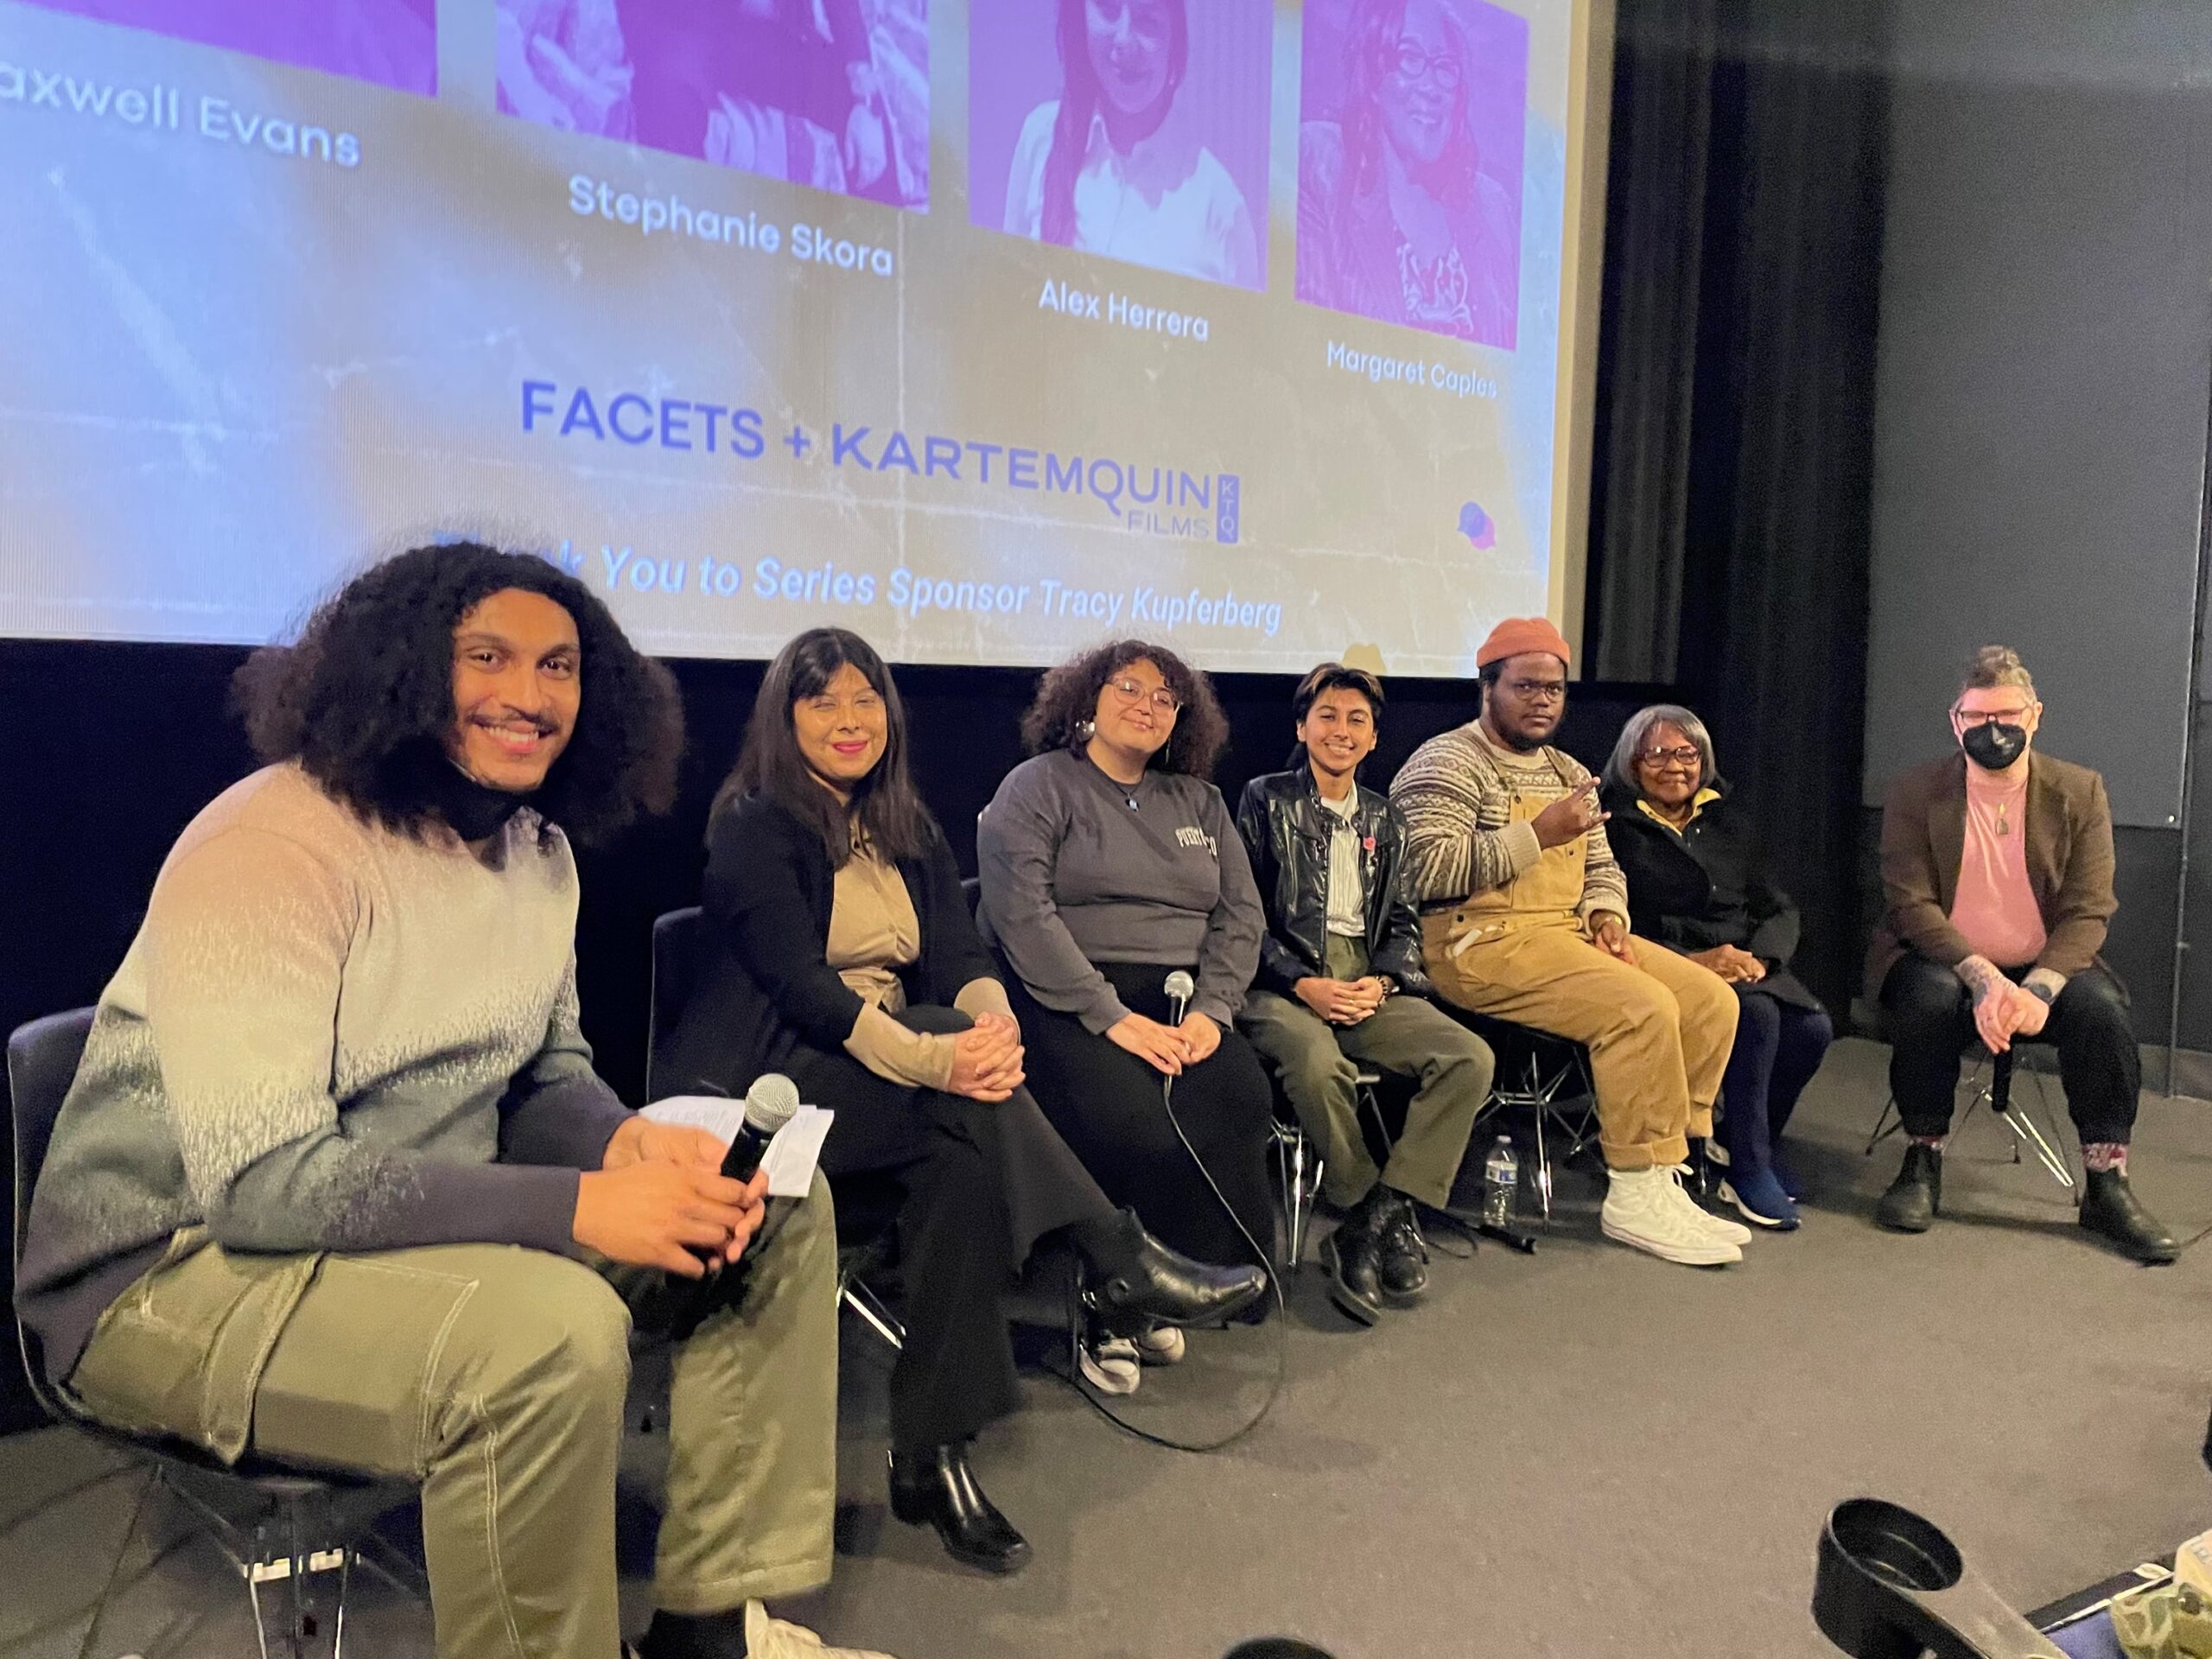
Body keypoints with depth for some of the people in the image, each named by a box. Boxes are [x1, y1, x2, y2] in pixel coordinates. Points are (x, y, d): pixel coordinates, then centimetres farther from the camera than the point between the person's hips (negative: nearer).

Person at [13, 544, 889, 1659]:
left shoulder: (538, 847, 3)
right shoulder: (276, 847, -22)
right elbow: (258, 1183, -29)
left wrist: (629, 1142, -15)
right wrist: (576, 1205, -33)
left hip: (423, 1230, 8)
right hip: (181, 1270, -8)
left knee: (780, 1209, -3)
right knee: (552, 1327, -36)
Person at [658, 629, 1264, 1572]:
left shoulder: (908, 830, 16)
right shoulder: (753, 829, -4)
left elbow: (962, 957, 4)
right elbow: (799, 983, -18)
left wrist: (993, 1019, -23)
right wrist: (932, 1055, -34)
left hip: (892, 1067, 6)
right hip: (773, 1081, -6)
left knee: (965, 1163, -29)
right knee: (971, 1110, -33)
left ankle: (932, 1454, -26)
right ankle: (1123, 1263, -23)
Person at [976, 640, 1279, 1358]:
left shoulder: (1200, 802, 20)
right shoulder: (1037, 788, 4)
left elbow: (1240, 913, 12)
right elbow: (1024, 916, -9)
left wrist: (1211, 1009, -7)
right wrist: (1111, 1017, -17)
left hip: (1182, 998, 4)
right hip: (1071, 1001, -4)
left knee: (1240, 1104, -27)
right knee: (1139, 1126, -32)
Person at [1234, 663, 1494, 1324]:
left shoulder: (1384, 819, 21)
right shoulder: (1265, 800, 6)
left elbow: (1402, 921, 17)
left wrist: (1381, 981, -5)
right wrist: (1304, 984, -13)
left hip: (1368, 987, 5)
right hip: (1285, 985, -5)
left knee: (1471, 1058, -21)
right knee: (1318, 1064, -38)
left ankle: (1373, 1220, -20)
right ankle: (1389, 1220, -15)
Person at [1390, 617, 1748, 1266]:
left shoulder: (1569, 773, 20)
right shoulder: (1449, 764, -6)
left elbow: (1601, 866, 26)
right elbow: (1427, 870, -19)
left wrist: (1607, 915, 3)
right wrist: (1537, 836, -18)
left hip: (1567, 932, 9)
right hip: (1482, 942, -9)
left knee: (1710, 998, -4)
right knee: (1642, 1007, -25)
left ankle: (1661, 1172, 2)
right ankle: (1635, 1196, -13)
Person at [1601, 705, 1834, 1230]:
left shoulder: (1725, 823, 20)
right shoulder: (1616, 827, 1)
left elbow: (1779, 909, 14)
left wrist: (1759, 958, -8)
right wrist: (1691, 961, -21)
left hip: (1742, 965, 6)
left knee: (1813, 1026, -22)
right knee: (1755, 1015, -32)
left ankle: (1748, 1143, 2)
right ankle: (1748, 1169, -17)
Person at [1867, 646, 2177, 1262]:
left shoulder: (2080, 793, -2)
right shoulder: (1914, 792, -5)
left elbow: (2087, 911, -7)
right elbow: (1912, 904, -12)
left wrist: (2039, 988, -26)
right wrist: (1983, 979, -27)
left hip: (2044, 970, 2)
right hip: (1941, 963, -1)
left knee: (2100, 1004, -29)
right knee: (1930, 997, -34)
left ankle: (2107, 1186, -13)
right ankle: (1922, 1165, -16)